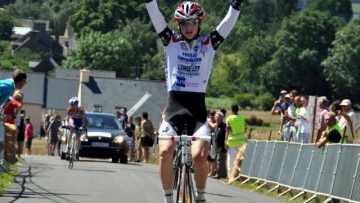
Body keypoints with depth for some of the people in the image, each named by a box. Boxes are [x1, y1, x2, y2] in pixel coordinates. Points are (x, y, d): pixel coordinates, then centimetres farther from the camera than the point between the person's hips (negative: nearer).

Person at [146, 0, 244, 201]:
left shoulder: (209, 44, 6)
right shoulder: (171, 41, 7)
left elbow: (230, 21, -4)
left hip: (197, 107, 0)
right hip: (174, 105, 0)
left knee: (199, 156, -19)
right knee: (165, 151, -20)